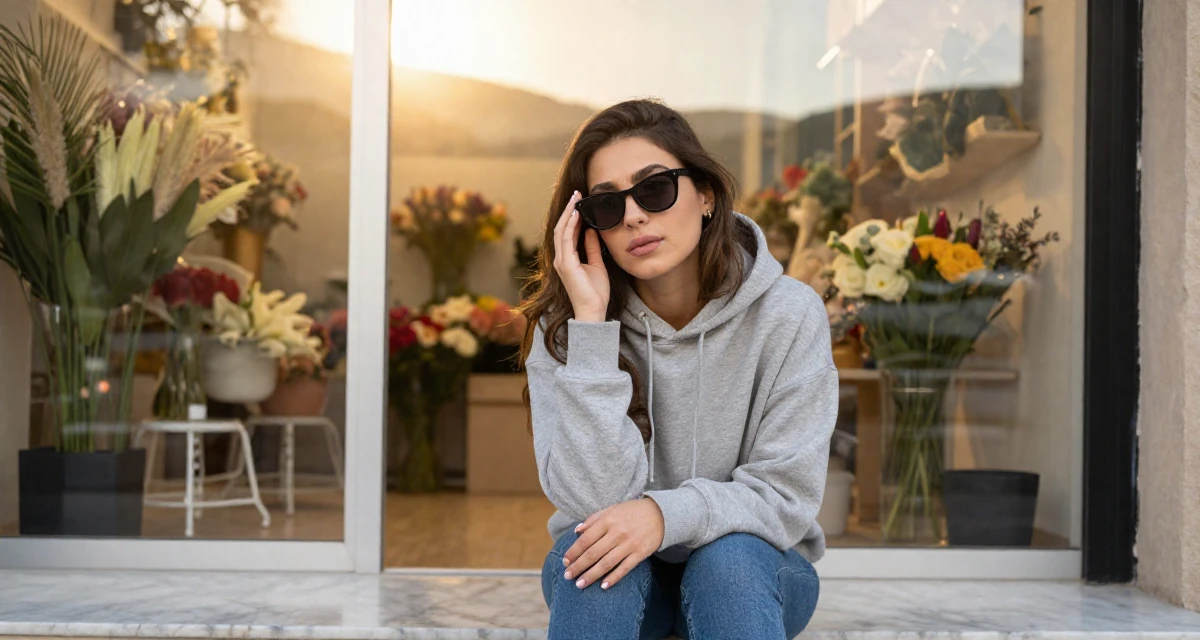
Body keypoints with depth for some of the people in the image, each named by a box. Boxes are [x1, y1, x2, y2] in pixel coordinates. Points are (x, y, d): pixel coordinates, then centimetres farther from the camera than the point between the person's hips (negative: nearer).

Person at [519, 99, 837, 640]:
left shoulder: (789, 315, -12)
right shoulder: (563, 325, -11)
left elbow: (787, 494, -13)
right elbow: (593, 499, -23)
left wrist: (668, 514, -32)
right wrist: (591, 321, -28)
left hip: (752, 562, -1)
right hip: (618, 582, 1)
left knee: (726, 557, -33)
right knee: (598, 551, -31)